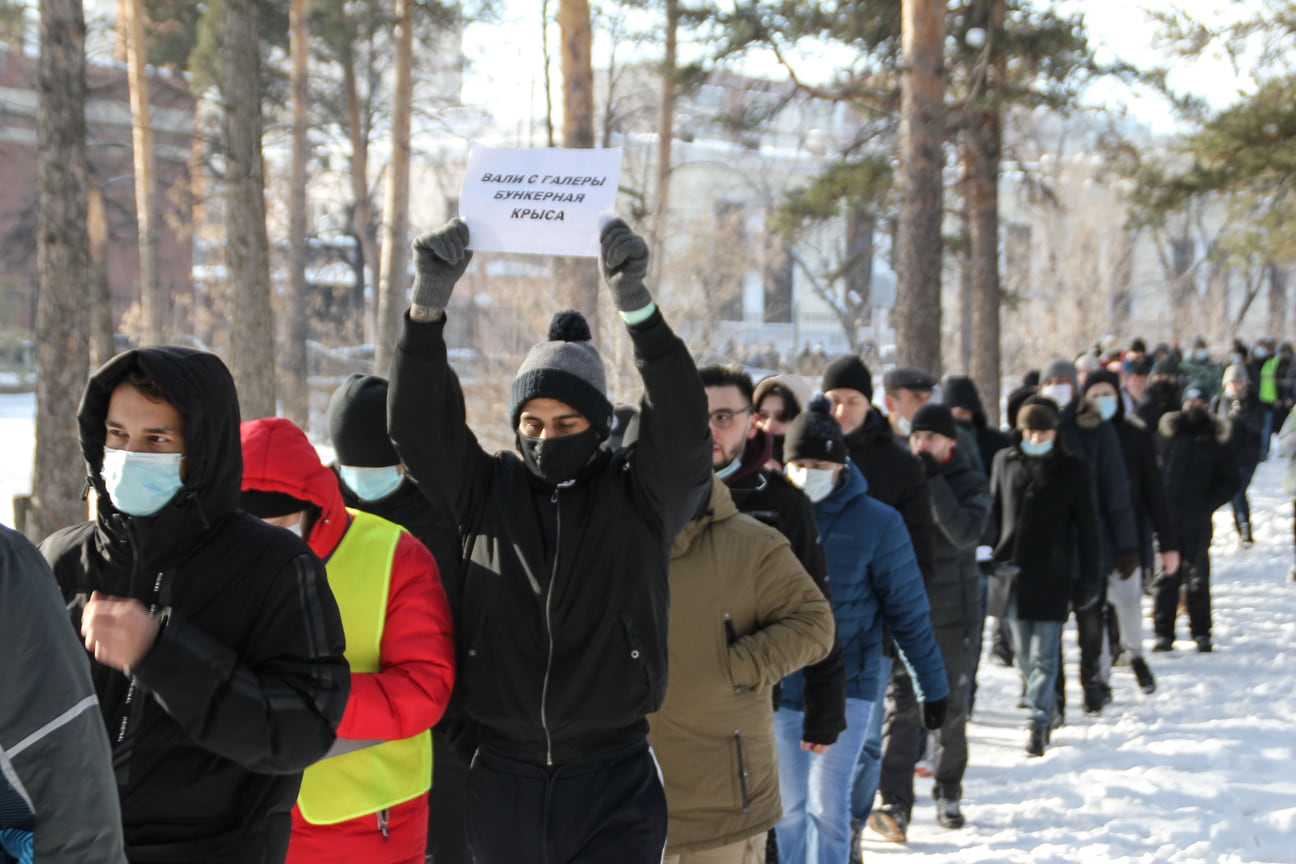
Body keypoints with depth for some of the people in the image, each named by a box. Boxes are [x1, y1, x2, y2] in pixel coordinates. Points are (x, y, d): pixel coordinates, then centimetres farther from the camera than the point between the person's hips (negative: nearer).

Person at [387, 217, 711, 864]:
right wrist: (428, 305, -25)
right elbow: (419, 427, -9)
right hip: (502, 781, 2)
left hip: (613, 787, -2)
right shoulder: (487, 493, 4)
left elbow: (681, 427, -18)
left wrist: (636, 304, -32)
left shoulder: (639, 498, 0)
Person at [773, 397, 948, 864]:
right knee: (786, 808, 7)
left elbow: (908, 612, -2)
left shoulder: (876, 522, -6)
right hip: (778, 686, 2)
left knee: (828, 807, -2)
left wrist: (933, 685, 0)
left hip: (846, 686, -2)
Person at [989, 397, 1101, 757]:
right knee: (1023, 653, 10)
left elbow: (1087, 527, 3)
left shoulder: (1073, 470, 0)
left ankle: (1038, 720, -4)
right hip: (1011, 571, 3)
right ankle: (1045, 704, 28)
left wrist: (1088, 579, 0)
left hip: (1051, 577, -3)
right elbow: (994, 514, 15)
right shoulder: (1005, 461, 8)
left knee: (1044, 654, -5)